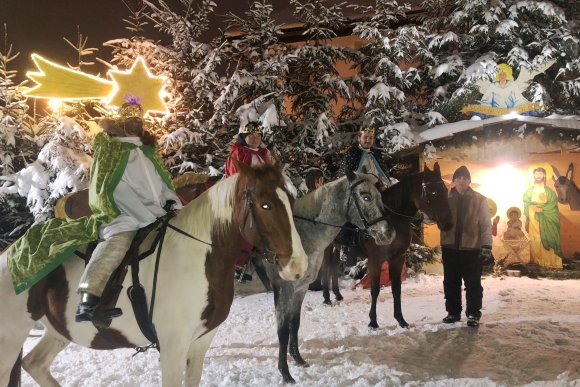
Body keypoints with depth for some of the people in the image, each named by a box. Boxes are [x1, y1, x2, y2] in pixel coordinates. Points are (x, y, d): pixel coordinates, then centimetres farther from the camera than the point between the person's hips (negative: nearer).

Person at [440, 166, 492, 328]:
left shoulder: (479, 200, 0)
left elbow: (486, 224, -1)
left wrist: (486, 246, -9)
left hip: (472, 248, -2)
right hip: (450, 247, 3)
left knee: (473, 283, 4)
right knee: (451, 282, 11)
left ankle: (473, 314, 16)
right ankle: (453, 312, 24)